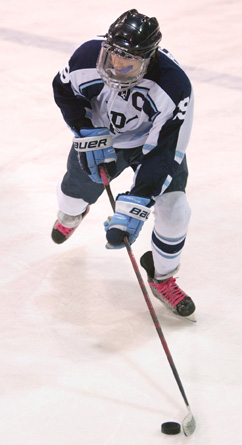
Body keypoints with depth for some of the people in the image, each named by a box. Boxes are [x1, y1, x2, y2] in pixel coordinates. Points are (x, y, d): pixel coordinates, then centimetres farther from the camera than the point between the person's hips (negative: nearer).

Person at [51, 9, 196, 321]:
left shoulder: (174, 87, -41)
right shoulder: (89, 56, -32)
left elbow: (163, 154, -39)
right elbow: (64, 90, -8)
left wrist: (133, 208, -43)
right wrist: (89, 135, -16)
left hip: (154, 141, -3)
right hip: (100, 134, 3)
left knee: (173, 210, -15)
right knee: (78, 186, 13)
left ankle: (161, 278, 12)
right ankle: (71, 213, 56)